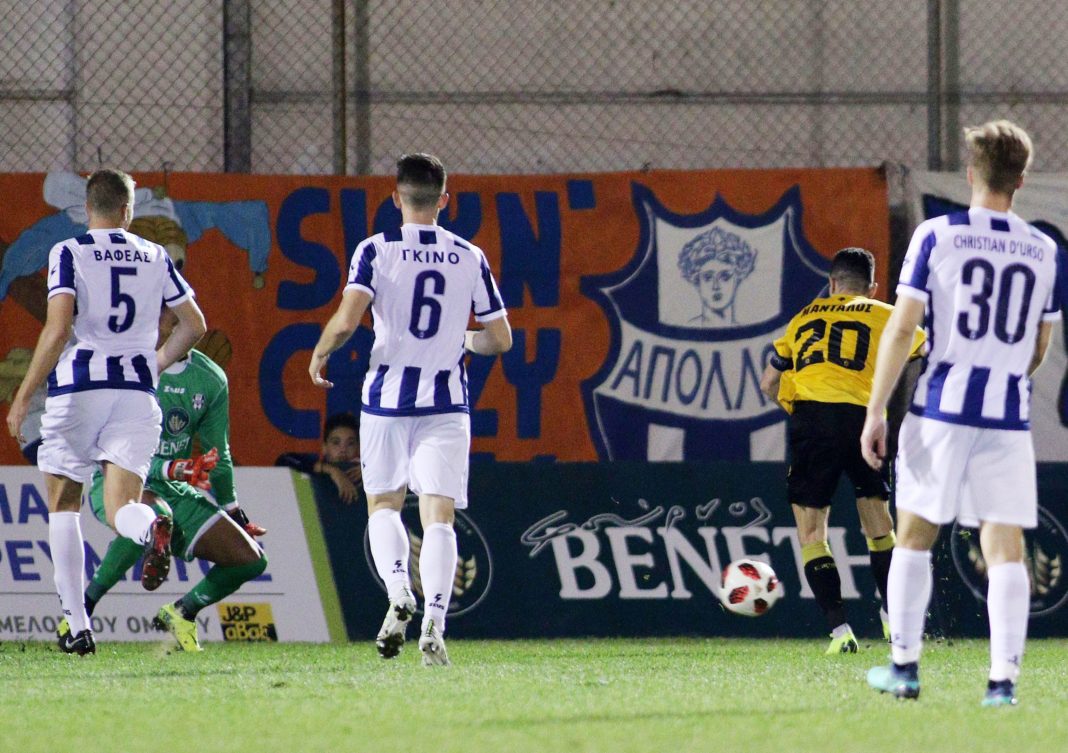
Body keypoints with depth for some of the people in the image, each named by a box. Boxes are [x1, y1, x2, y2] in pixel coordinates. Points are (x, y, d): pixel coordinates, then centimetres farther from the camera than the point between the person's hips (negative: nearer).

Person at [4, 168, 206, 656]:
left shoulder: (69, 254, -1)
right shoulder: (154, 258, 12)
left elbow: (58, 330, -13)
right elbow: (194, 325, 15)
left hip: (78, 387, -2)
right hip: (135, 391, 2)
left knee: (63, 506, 14)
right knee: (120, 510, -2)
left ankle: (77, 626, 8)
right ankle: (152, 528, -41)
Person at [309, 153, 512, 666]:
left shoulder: (376, 250, -5)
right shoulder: (470, 258, 3)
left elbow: (346, 320, -15)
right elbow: (500, 338, 5)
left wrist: (319, 355, 5)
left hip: (387, 397, -1)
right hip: (446, 401, 1)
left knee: (383, 504, 17)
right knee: (438, 516, -2)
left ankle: (398, 592, -6)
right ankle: (433, 624, -18)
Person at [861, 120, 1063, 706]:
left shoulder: (937, 236, -3)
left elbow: (901, 328, -7)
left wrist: (875, 412, -4)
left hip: (942, 411, -2)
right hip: (1009, 416, 2)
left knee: (914, 537, 11)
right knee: (1005, 549, 1)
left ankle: (904, 665, 12)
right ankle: (1003, 678, -6)